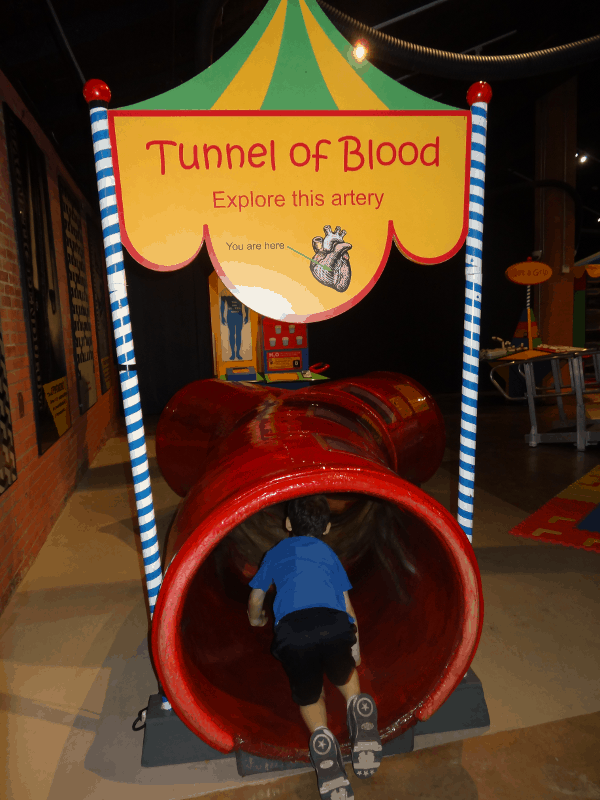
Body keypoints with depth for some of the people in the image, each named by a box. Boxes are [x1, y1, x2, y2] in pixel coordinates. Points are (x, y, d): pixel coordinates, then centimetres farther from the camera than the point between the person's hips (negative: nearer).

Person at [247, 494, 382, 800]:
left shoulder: (276, 552, 28)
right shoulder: (328, 553, 29)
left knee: (309, 696, 22)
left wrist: (256, 620, 57)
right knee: (345, 674, 32)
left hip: (292, 629, -1)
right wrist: (354, 645, 42)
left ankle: (320, 735, -4)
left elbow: (256, 598, 35)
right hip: (334, 624, 1)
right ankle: (358, 705, 6)